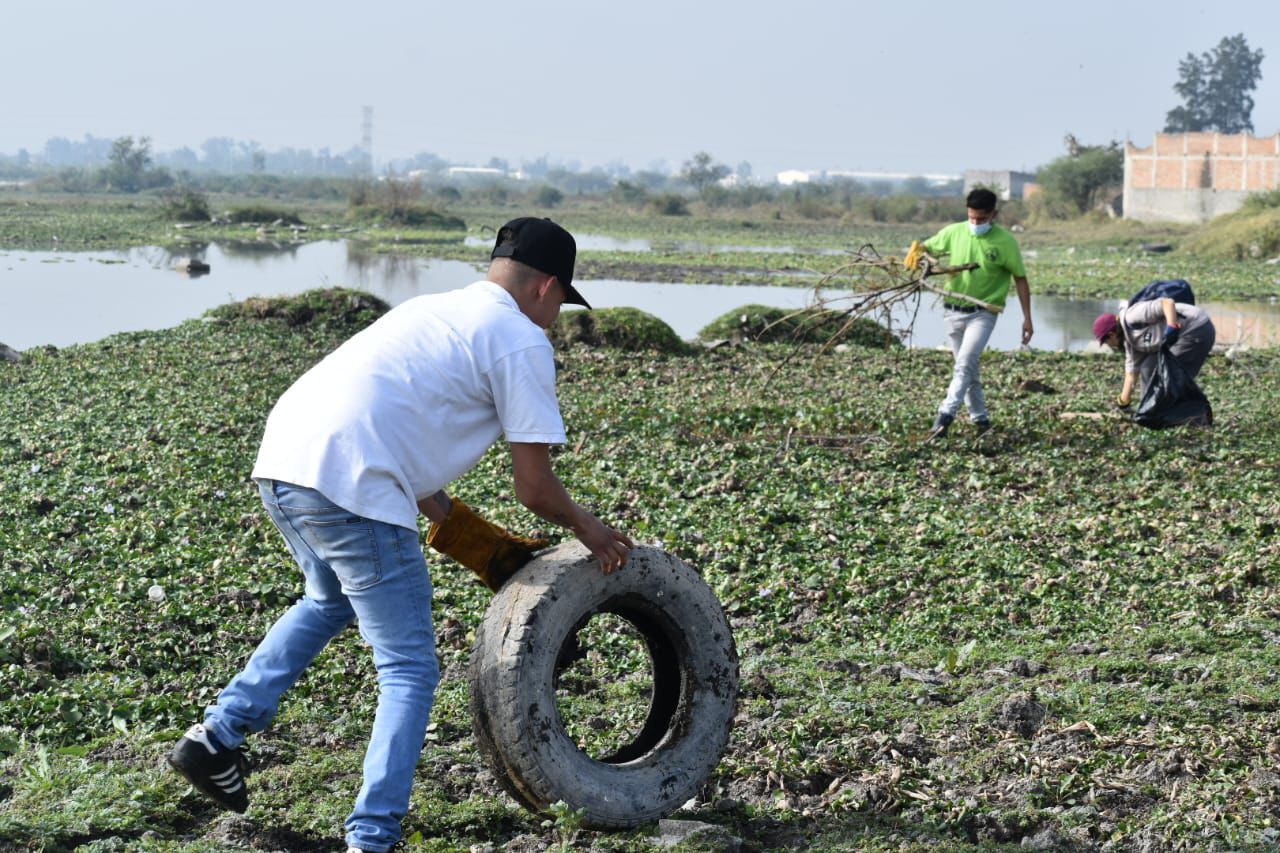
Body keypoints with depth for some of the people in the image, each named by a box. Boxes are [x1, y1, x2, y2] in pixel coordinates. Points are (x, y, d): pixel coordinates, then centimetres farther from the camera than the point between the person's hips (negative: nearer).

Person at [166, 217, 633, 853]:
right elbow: (533, 486, 1)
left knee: (329, 602, 35)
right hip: (349, 487, -9)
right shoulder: (520, 340, 3)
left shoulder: (437, 311, 27)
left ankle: (217, 735, 33)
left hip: (280, 464, 9)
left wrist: (470, 538, 31)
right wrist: (584, 525, 21)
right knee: (409, 672, 3)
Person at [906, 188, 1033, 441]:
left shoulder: (1005, 242, -9)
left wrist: (1027, 318, -4)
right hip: (953, 311, 4)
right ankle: (980, 419, 24)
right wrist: (917, 252, -14)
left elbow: (1020, 279, -2)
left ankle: (945, 416, -28)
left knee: (965, 363, -20)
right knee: (968, 368, 12)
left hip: (983, 313, -4)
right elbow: (925, 247, 12)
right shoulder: (954, 233, -2)